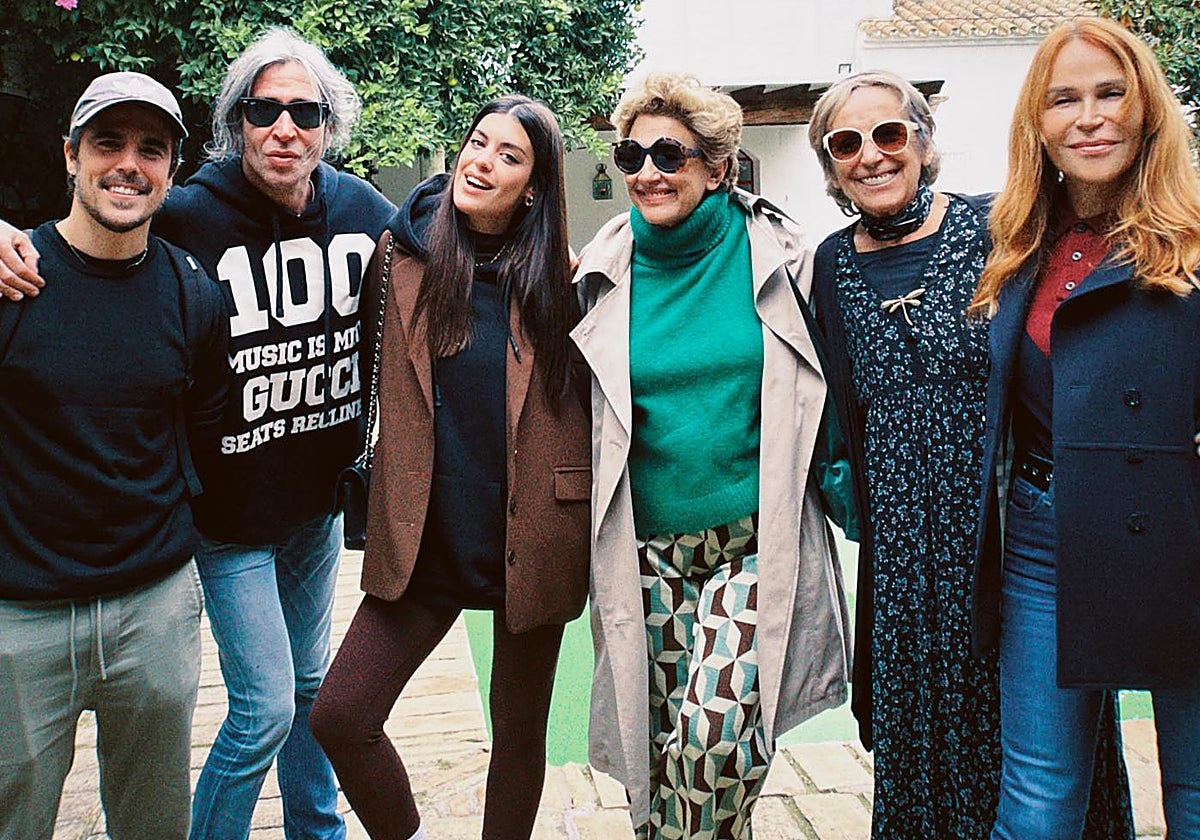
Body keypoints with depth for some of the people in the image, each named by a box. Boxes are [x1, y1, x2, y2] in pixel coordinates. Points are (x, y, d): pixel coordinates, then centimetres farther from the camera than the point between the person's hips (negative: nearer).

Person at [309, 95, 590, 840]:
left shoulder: (559, 277, -3)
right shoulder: (406, 255, 2)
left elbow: (594, 403, 3)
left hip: (530, 542, -1)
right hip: (427, 536, 2)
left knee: (520, 736, 13)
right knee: (339, 718, -3)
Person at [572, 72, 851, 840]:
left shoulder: (774, 251, -2)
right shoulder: (606, 271, 3)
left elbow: (822, 381, 9)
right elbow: (579, 404, 15)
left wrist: (833, 475, 0)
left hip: (754, 537, -2)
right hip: (647, 546, 2)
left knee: (717, 722, -16)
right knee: (656, 737, 8)